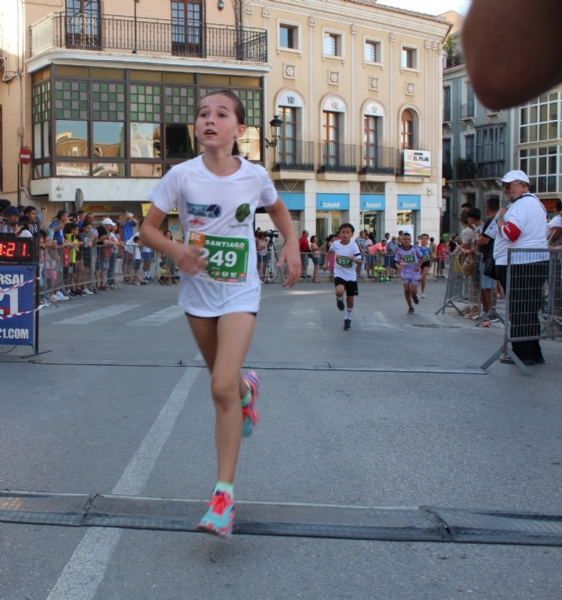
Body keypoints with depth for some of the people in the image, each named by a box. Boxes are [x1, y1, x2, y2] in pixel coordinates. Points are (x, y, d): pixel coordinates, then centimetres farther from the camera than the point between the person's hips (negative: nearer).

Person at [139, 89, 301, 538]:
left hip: (240, 292, -2)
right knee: (224, 380, 19)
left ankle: (224, 494, -9)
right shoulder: (181, 176, -10)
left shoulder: (255, 176, -7)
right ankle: (248, 387, 58)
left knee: (223, 387, -16)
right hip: (198, 291, 2)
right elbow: (148, 228, -5)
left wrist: (292, 247, -1)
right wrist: (175, 250, -25)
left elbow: (279, 210, 14)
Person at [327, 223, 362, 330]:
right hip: (339, 274, 0)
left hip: (351, 276, 0)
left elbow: (360, 261, -19)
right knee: (340, 291, -30)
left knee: (350, 299, 9)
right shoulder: (335, 244, -8)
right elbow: (330, 252, 15)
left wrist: (353, 259, -38)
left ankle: (348, 319, 32)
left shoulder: (354, 246, -16)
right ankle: (339, 299, 7)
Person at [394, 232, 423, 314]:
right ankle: (410, 308, 10)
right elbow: (397, 262, 2)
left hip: (414, 272, -1)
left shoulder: (415, 249, -8)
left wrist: (419, 266, -8)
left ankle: (414, 296, 31)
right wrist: (399, 266, -20)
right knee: (406, 290, -7)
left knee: (413, 291, -9)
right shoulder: (400, 251, -5)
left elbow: (421, 258, 6)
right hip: (405, 273, 1)